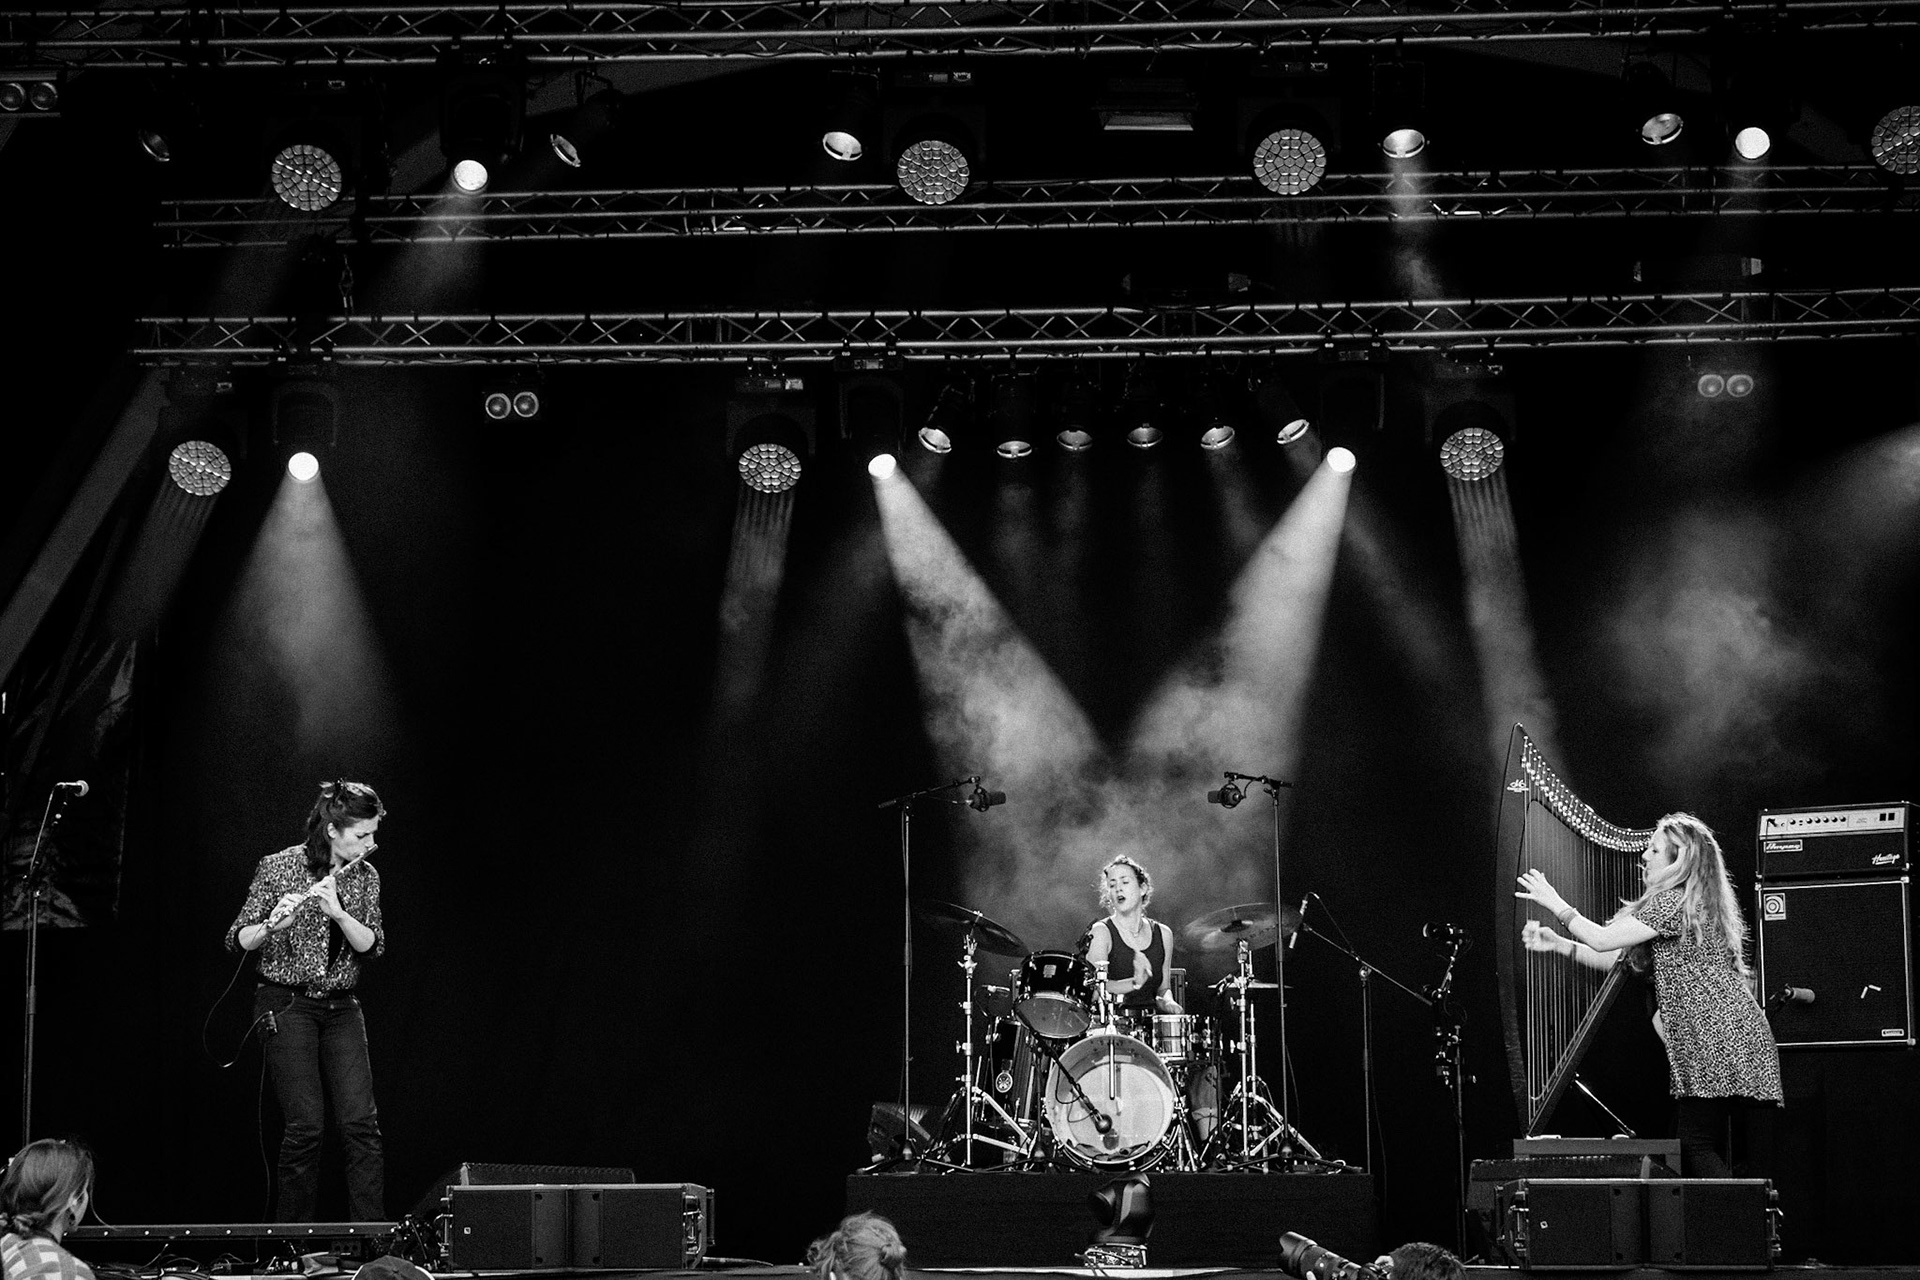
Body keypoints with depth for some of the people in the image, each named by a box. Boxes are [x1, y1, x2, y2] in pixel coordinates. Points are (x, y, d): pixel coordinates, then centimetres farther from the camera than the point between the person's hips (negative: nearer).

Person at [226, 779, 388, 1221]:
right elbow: (238, 940, -7)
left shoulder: (365, 877, 5)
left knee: (360, 1122, -6)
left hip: (340, 1007, 4)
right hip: (288, 1003, -4)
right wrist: (273, 924, -28)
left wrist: (337, 911, -22)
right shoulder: (278, 867, -6)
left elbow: (371, 945, -4)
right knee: (306, 1124, -9)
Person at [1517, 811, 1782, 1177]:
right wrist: (1556, 943, 16)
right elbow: (1621, 958, 22)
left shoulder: (1675, 902, -11)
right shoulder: (1689, 902, 21)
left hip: (1717, 1042, -10)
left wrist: (1556, 904, 0)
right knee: (1710, 1152, 8)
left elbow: (1603, 940, -11)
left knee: (1698, 1149, -12)